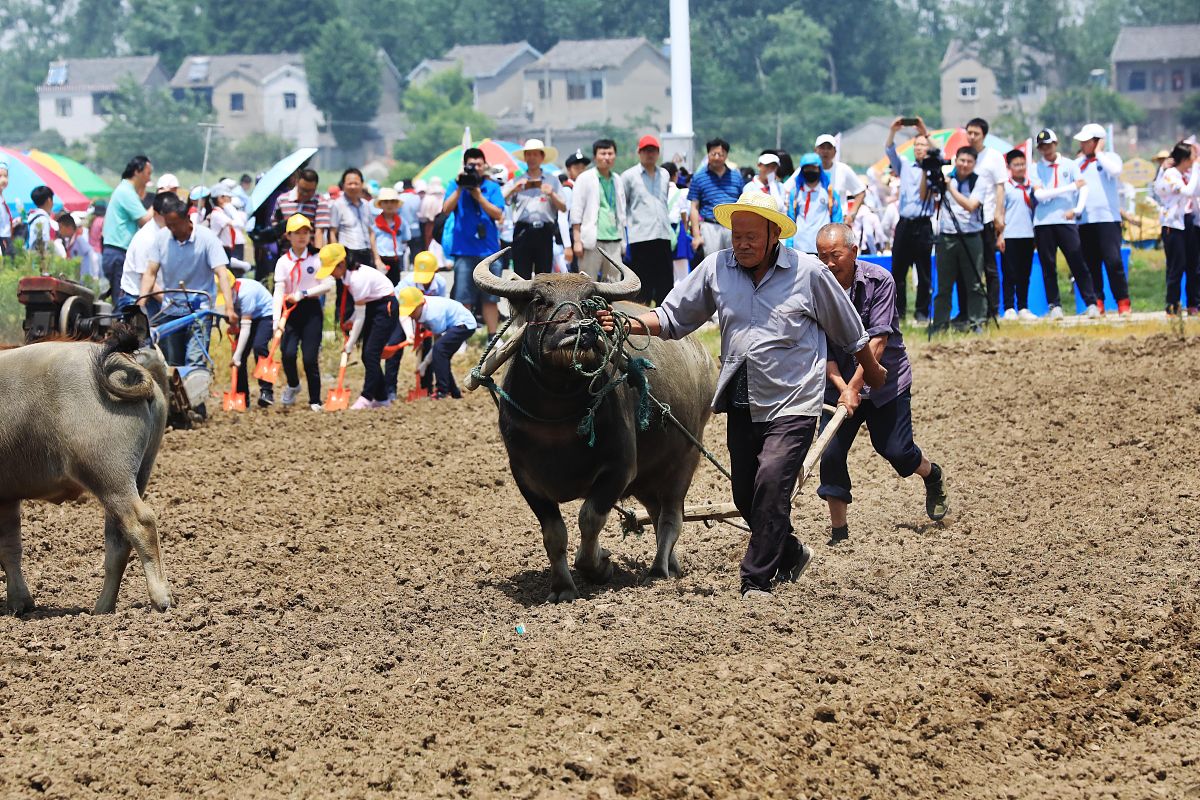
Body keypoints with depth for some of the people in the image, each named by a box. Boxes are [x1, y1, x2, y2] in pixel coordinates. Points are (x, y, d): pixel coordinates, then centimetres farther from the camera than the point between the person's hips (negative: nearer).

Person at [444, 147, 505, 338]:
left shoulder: (492, 187, 8)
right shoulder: (455, 185, 5)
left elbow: (498, 214, -3)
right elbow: (446, 209, -8)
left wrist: (479, 196, -12)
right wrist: (460, 188, -16)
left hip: (489, 249, 2)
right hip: (464, 250, -2)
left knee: (490, 298, 4)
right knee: (463, 298, -4)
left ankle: (493, 337, 10)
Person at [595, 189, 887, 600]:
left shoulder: (809, 272, -5)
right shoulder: (716, 268, 2)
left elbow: (850, 332, 8)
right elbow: (673, 316, 6)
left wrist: (874, 376, 21)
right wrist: (628, 324, -12)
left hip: (793, 404, -4)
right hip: (742, 406, 4)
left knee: (772, 479, -21)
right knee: (746, 496, 9)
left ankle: (756, 579, -14)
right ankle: (790, 553, 36)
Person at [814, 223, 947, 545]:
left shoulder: (879, 280, -17)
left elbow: (878, 340, -21)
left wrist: (855, 388, -25)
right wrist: (841, 387, -23)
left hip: (886, 380, -2)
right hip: (839, 385, 2)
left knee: (897, 450, -4)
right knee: (830, 455, -9)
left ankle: (932, 476, 32)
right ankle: (839, 533, 3)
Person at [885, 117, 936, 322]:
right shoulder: (905, 167, 15)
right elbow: (890, 151, 3)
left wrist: (925, 133, -23)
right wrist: (893, 131, -13)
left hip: (923, 225, -3)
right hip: (904, 224, 3)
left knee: (924, 272, -2)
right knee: (898, 270, 2)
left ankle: (922, 312, 3)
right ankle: (898, 311, 7)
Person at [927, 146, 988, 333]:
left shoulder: (979, 182, 0)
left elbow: (970, 205, -14)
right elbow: (923, 197, 3)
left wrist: (950, 188, -17)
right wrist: (925, 174, -7)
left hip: (971, 238, -1)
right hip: (946, 238, 2)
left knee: (974, 285, -2)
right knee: (943, 286, 4)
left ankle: (977, 324, 4)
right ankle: (939, 327, 9)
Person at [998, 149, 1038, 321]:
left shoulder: (1031, 187, 12)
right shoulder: (1005, 187, -1)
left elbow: (1035, 208, 16)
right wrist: (1000, 235, -9)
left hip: (1027, 235, 4)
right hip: (1010, 235, -4)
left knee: (1025, 274, 8)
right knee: (1010, 274, -2)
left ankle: (1023, 308, 13)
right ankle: (1009, 309, 2)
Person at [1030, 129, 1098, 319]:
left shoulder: (1069, 165, 10)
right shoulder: (1036, 169, 6)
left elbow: (1083, 188, 6)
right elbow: (1039, 194, -8)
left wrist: (1077, 209, -11)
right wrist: (1071, 187, -9)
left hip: (1066, 220, -1)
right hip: (1043, 223, 1)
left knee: (1078, 264, -5)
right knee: (1048, 267, 2)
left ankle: (1091, 303, -4)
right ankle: (1055, 305, 8)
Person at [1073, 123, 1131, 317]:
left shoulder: (1110, 157, 5)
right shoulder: (1079, 162, 17)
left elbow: (1115, 170, -19)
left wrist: (1098, 152, -9)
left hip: (1108, 218, -5)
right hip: (1085, 220, 5)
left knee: (1113, 261, -13)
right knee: (1091, 264, 4)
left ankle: (1123, 303, -10)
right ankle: (1097, 302, 8)